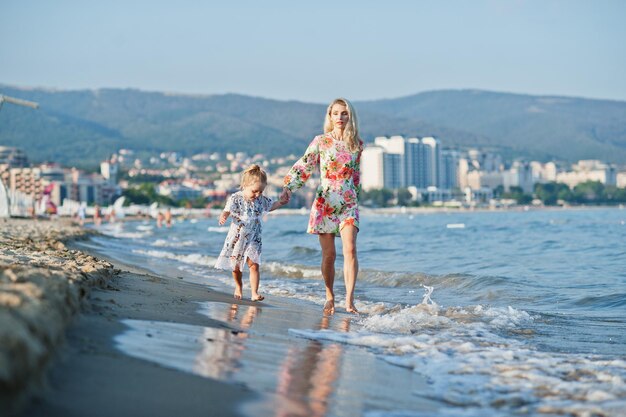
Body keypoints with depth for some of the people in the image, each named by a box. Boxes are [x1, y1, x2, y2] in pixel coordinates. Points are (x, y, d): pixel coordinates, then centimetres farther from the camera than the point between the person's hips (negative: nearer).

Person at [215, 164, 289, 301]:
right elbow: (227, 210, -19)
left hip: (253, 239, 2)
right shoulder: (236, 198, -13)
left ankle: (254, 293, -11)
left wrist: (281, 202, 7)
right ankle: (238, 287, 36)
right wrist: (223, 217, -40)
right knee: (236, 266, 12)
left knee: (254, 265, -11)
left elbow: (270, 206, 19)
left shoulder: (261, 200, -1)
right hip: (237, 238, -2)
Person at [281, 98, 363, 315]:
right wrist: (289, 187, -15)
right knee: (329, 254, 2)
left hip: (348, 204, 1)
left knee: (350, 249, -16)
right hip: (324, 203, -1)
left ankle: (349, 300, -16)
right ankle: (329, 297, 18)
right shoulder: (320, 141, 2)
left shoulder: (357, 144, 7)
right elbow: (303, 166, -3)